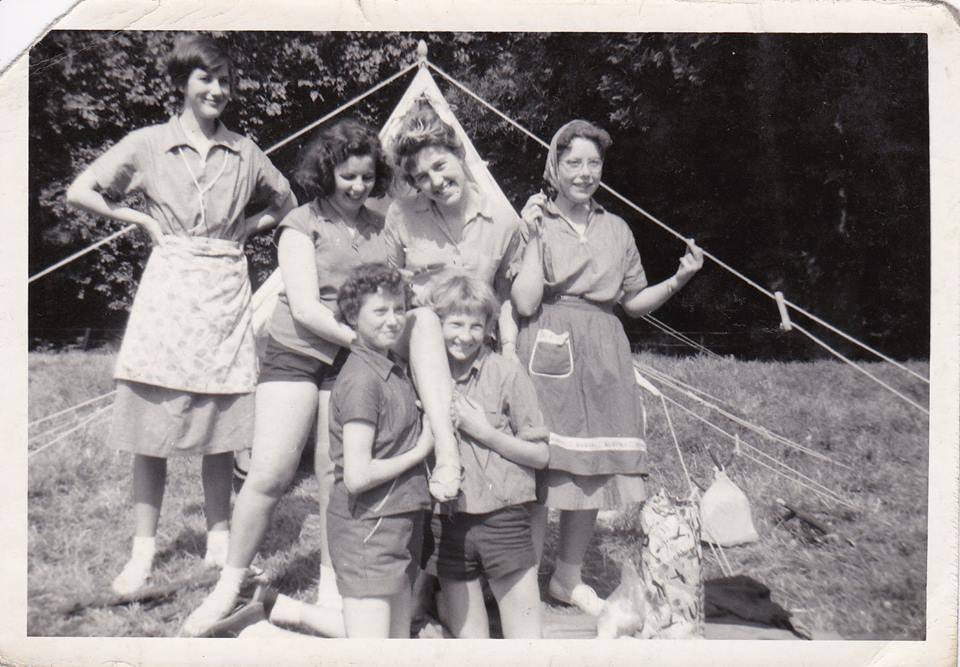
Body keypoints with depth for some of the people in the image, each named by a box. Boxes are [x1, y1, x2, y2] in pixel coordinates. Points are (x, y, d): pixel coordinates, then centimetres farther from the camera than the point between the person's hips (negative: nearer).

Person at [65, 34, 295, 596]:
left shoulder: (245, 152, 10)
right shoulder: (149, 143, 4)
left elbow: (286, 204, 24)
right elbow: (81, 192, 6)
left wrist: (244, 228, 10)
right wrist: (144, 219, 1)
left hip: (226, 289, 2)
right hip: (169, 285, -1)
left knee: (222, 425, 4)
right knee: (153, 425, -1)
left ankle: (219, 539, 17)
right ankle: (144, 549, 10)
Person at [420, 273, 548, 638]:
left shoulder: (506, 373, -5)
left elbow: (540, 454, -4)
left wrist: (485, 432, -13)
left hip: (503, 516, -2)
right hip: (447, 523, 3)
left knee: (527, 638, 3)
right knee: (467, 633, 10)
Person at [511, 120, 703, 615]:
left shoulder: (616, 229, 14)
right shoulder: (534, 223, 1)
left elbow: (635, 301, 17)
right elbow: (525, 303, -10)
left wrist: (680, 279, 3)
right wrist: (533, 237, -11)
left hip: (604, 356, 5)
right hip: (548, 355, -4)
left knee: (594, 470, 9)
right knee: (540, 470, -5)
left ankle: (568, 578, 28)